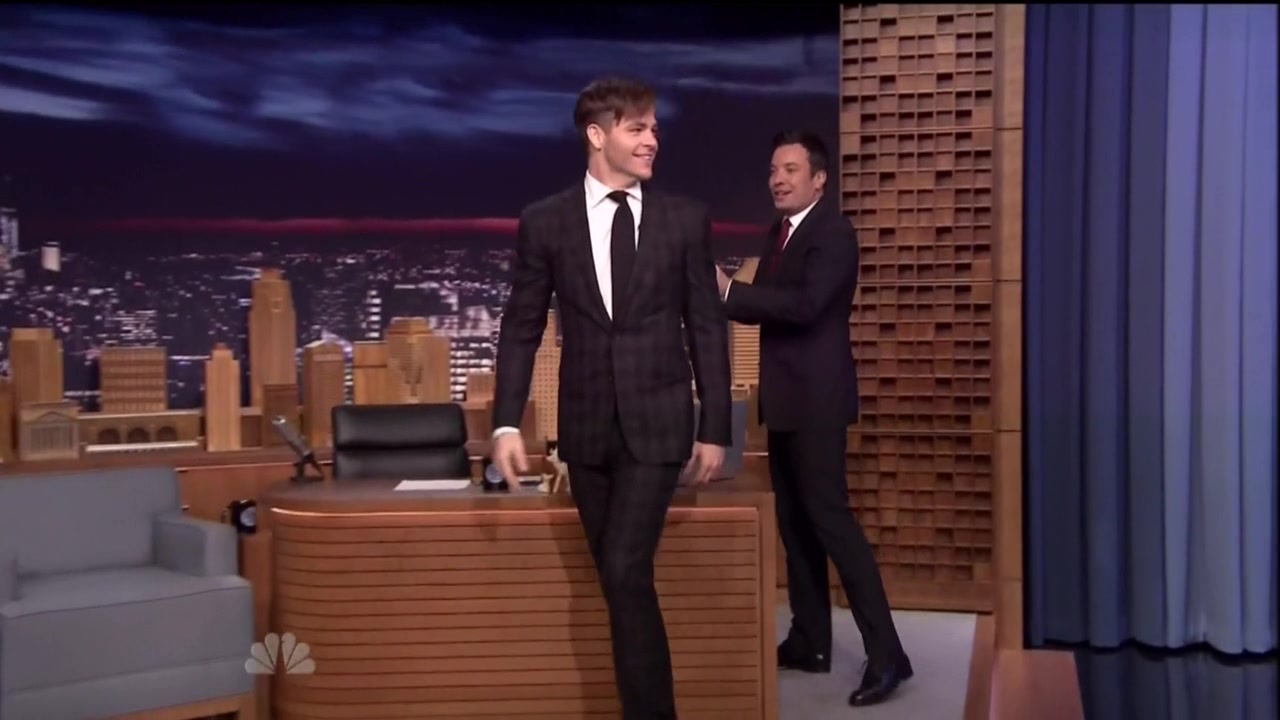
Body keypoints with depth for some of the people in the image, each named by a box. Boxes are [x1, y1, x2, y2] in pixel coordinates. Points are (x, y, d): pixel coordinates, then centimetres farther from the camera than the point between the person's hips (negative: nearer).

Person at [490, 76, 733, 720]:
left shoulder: (686, 219, 0)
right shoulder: (544, 222, 1)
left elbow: (707, 329, 2)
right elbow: (521, 329, 3)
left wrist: (715, 428, 0)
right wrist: (507, 423, -6)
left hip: (656, 419, -2)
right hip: (586, 423, 2)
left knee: (626, 571, -12)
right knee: (619, 579, 11)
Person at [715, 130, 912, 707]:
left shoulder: (834, 232, -12)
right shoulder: (782, 231, 15)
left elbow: (804, 304, -26)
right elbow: (768, 306, 12)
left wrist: (730, 290, -24)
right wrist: (725, 294, -6)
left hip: (817, 398, -9)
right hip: (786, 397, 9)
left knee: (828, 516, -11)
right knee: (794, 520, 12)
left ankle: (886, 652, -5)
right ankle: (810, 641, 22)